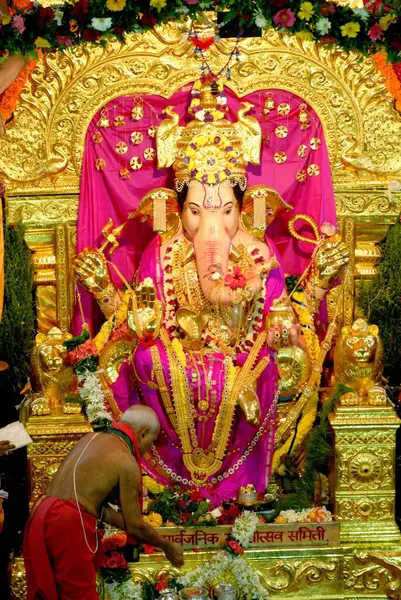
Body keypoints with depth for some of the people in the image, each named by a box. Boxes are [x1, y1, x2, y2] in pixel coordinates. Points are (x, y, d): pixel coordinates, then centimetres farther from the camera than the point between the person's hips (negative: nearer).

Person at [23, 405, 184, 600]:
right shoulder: (127, 462, -6)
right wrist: (168, 547, 14)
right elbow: (135, 525, -1)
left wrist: (125, 524, 27)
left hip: (40, 515, 8)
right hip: (68, 526, -8)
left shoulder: (91, 438, 18)